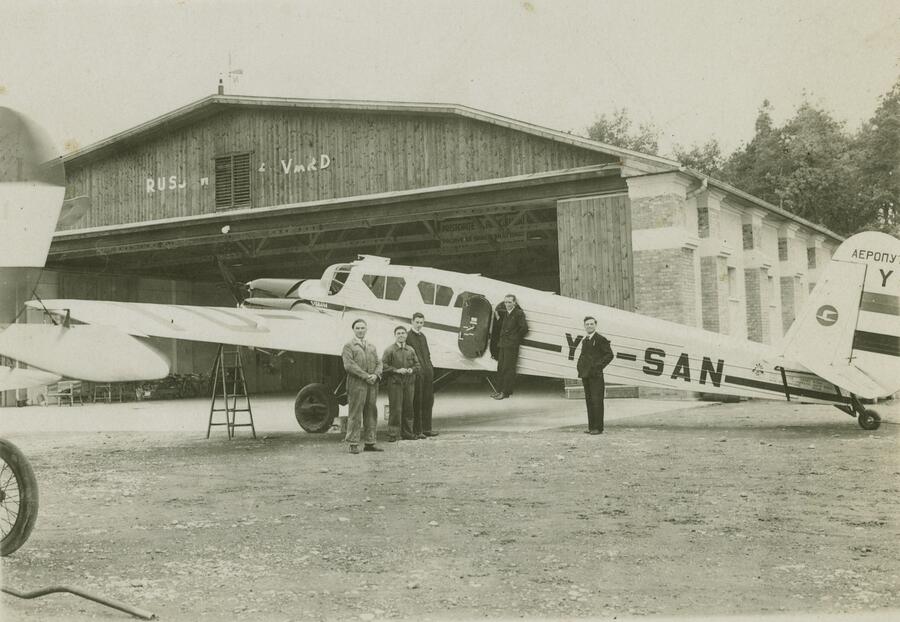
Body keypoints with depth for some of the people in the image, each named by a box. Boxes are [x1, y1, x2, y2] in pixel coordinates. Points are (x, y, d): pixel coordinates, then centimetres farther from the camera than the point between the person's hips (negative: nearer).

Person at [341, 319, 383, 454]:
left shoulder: (372, 347, 20)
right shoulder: (348, 346, 2)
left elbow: (378, 363, 13)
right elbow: (349, 365, -10)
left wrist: (375, 375, -8)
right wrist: (365, 376, -16)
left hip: (372, 385, 6)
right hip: (356, 385, -6)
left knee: (371, 414, 6)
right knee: (355, 414, -5)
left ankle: (369, 442, 12)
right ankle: (354, 444, -2)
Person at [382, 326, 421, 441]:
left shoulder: (411, 350, 12)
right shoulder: (390, 350, -2)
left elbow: (417, 364, 16)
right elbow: (383, 365, -6)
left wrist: (412, 370, -4)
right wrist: (396, 370, -15)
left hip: (409, 383, 5)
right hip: (395, 383, -5)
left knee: (408, 408, 8)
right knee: (396, 409, -7)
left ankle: (407, 433, 17)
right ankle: (392, 434, -1)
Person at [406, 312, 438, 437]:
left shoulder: (422, 336, 19)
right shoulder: (408, 336, -7)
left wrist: (430, 366, 12)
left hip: (427, 372, 8)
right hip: (417, 372, -8)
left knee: (428, 400, 11)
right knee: (417, 401, -4)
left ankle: (426, 428, 18)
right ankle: (416, 430, 1)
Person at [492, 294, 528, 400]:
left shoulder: (519, 313, -11)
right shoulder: (505, 313, 14)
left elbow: (524, 328, -15)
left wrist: (517, 338, -6)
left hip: (511, 346, -8)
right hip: (502, 344, 8)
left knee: (508, 369, -6)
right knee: (500, 368, 11)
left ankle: (506, 392, -2)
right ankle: (499, 390, 18)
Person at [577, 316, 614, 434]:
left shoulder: (600, 339, -5)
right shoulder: (584, 340, 17)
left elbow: (609, 354, -8)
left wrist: (599, 365, -15)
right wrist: (580, 367, 10)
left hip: (596, 375, -7)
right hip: (585, 375, 7)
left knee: (597, 401, -7)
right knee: (589, 401, 9)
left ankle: (598, 427, -5)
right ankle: (591, 426, 14)